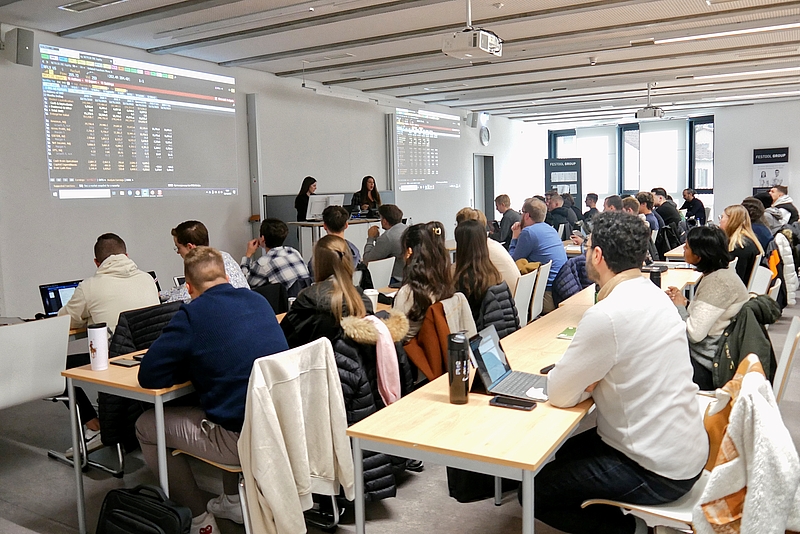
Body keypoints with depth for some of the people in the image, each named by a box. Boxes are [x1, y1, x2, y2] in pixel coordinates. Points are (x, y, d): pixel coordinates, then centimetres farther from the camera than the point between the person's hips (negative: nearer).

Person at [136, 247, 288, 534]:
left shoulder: (192, 314, -10)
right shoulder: (259, 301, 9)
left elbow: (148, 376, -9)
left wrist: (196, 365, 6)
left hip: (245, 438, -7)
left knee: (145, 427, 15)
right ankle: (232, 500, 40)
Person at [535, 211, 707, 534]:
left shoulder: (607, 315, -28)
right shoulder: (653, 294, 2)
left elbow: (559, 394, -20)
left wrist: (586, 383, 0)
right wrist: (592, 379, -5)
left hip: (658, 472, -9)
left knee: (535, 492, -1)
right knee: (564, 453, 24)